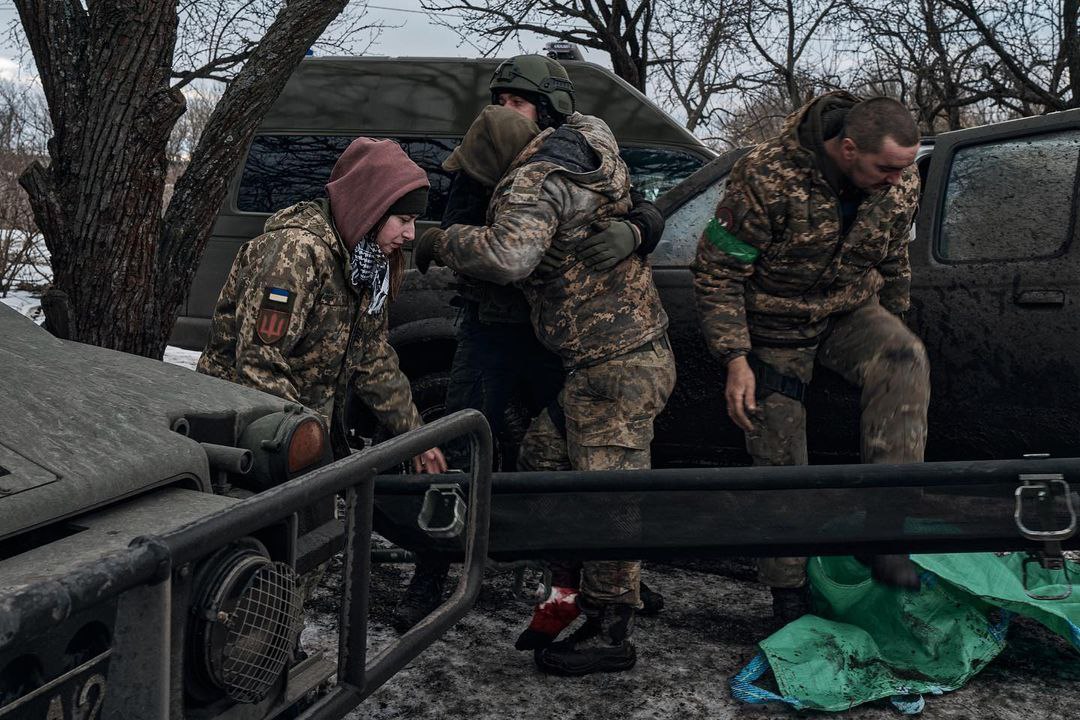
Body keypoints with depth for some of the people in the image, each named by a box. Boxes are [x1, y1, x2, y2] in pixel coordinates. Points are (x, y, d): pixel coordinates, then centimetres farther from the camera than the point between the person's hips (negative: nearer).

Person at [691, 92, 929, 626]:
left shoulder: (901, 186, -10)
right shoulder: (768, 177, -27)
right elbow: (717, 270, -19)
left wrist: (888, 336, 18)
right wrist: (736, 361, -21)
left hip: (850, 312, 3)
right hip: (775, 332, -3)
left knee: (907, 362, -30)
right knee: (780, 466, 0)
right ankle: (788, 592, 17)